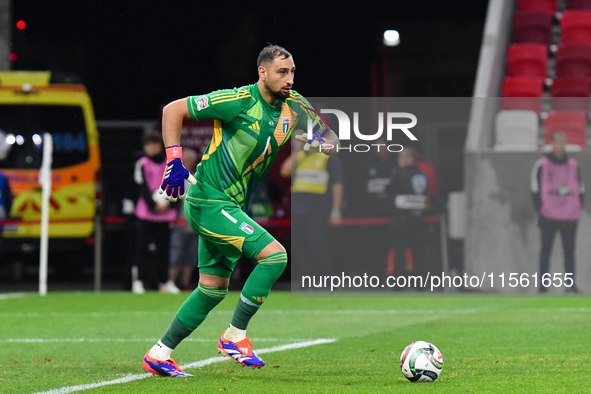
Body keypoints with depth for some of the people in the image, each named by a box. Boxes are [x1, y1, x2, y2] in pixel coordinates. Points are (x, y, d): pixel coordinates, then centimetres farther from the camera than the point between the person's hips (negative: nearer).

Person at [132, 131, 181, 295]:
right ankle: (139, 281, -3)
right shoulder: (142, 164, 2)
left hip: (165, 213, 2)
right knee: (142, 246, -4)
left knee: (164, 247, 4)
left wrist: (167, 203, -9)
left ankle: (164, 281, 12)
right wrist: (153, 205, -14)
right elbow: (142, 188, -4)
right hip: (146, 213, -2)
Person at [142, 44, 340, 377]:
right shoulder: (239, 101, -17)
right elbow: (173, 110, -10)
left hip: (234, 207, 8)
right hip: (210, 201, -8)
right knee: (275, 255, -19)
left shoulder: (292, 106, 3)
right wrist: (175, 160, -17)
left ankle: (159, 355, 22)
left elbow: (328, 141, 16)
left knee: (214, 288, 13)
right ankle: (235, 336, -8)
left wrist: (325, 144, -8)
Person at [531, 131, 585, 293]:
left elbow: (581, 189, 14)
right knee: (546, 250, 0)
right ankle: (543, 284, 4)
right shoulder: (542, 165, 1)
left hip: (569, 217, 3)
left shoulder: (573, 165, 10)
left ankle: (571, 284, 7)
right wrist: (540, 208, -6)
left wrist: (578, 208, 3)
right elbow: (535, 188, 1)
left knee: (569, 251, 4)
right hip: (548, 217, -3)